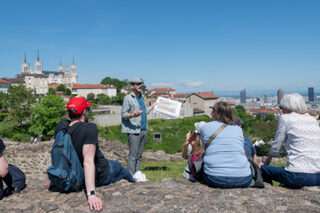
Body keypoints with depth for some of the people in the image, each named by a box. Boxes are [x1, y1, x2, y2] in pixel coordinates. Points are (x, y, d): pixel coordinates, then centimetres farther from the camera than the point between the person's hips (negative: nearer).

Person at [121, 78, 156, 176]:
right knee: (133, 155, -7)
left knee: (139, 155, 11)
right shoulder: (128, 98, -5)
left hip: (143, 130, 8)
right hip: (133, 131, -7)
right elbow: (123, 114, -9)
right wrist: (132, 115, -27)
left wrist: (152, 106, 33)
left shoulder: (141, 97, 18)